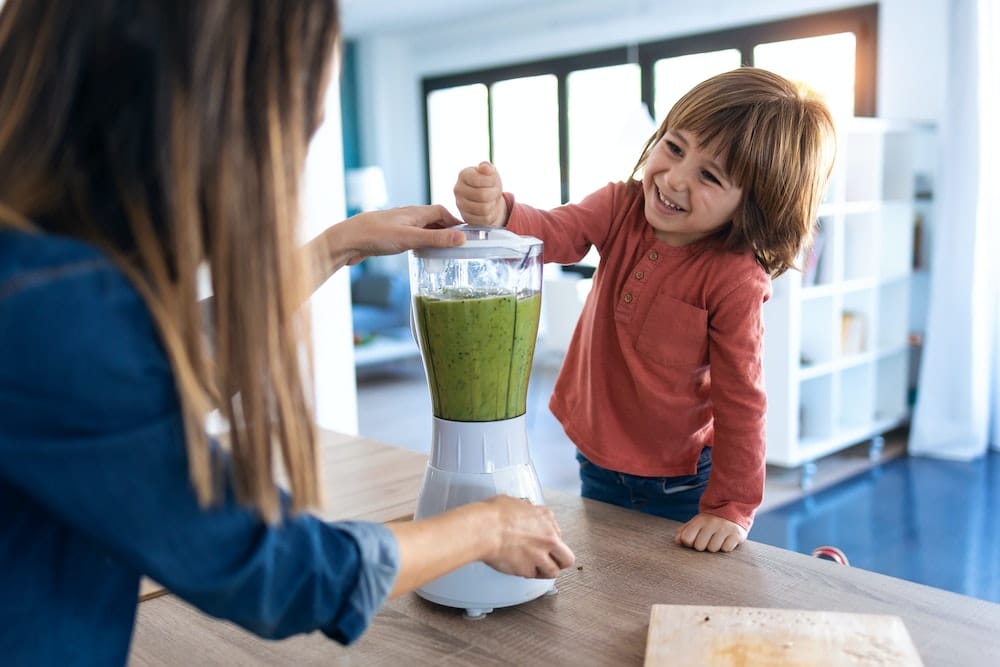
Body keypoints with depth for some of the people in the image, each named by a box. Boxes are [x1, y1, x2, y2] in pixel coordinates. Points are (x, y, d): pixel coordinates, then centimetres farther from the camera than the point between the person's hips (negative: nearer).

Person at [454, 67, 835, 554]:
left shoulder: (734, 278, -25)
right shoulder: (622, 208, -10)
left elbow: (739, 400, -20)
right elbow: (554, 234, -26)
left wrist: (730, 508, -16)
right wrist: (496, 213, -47)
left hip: (680, 485, -5)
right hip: (597, 464, 6)